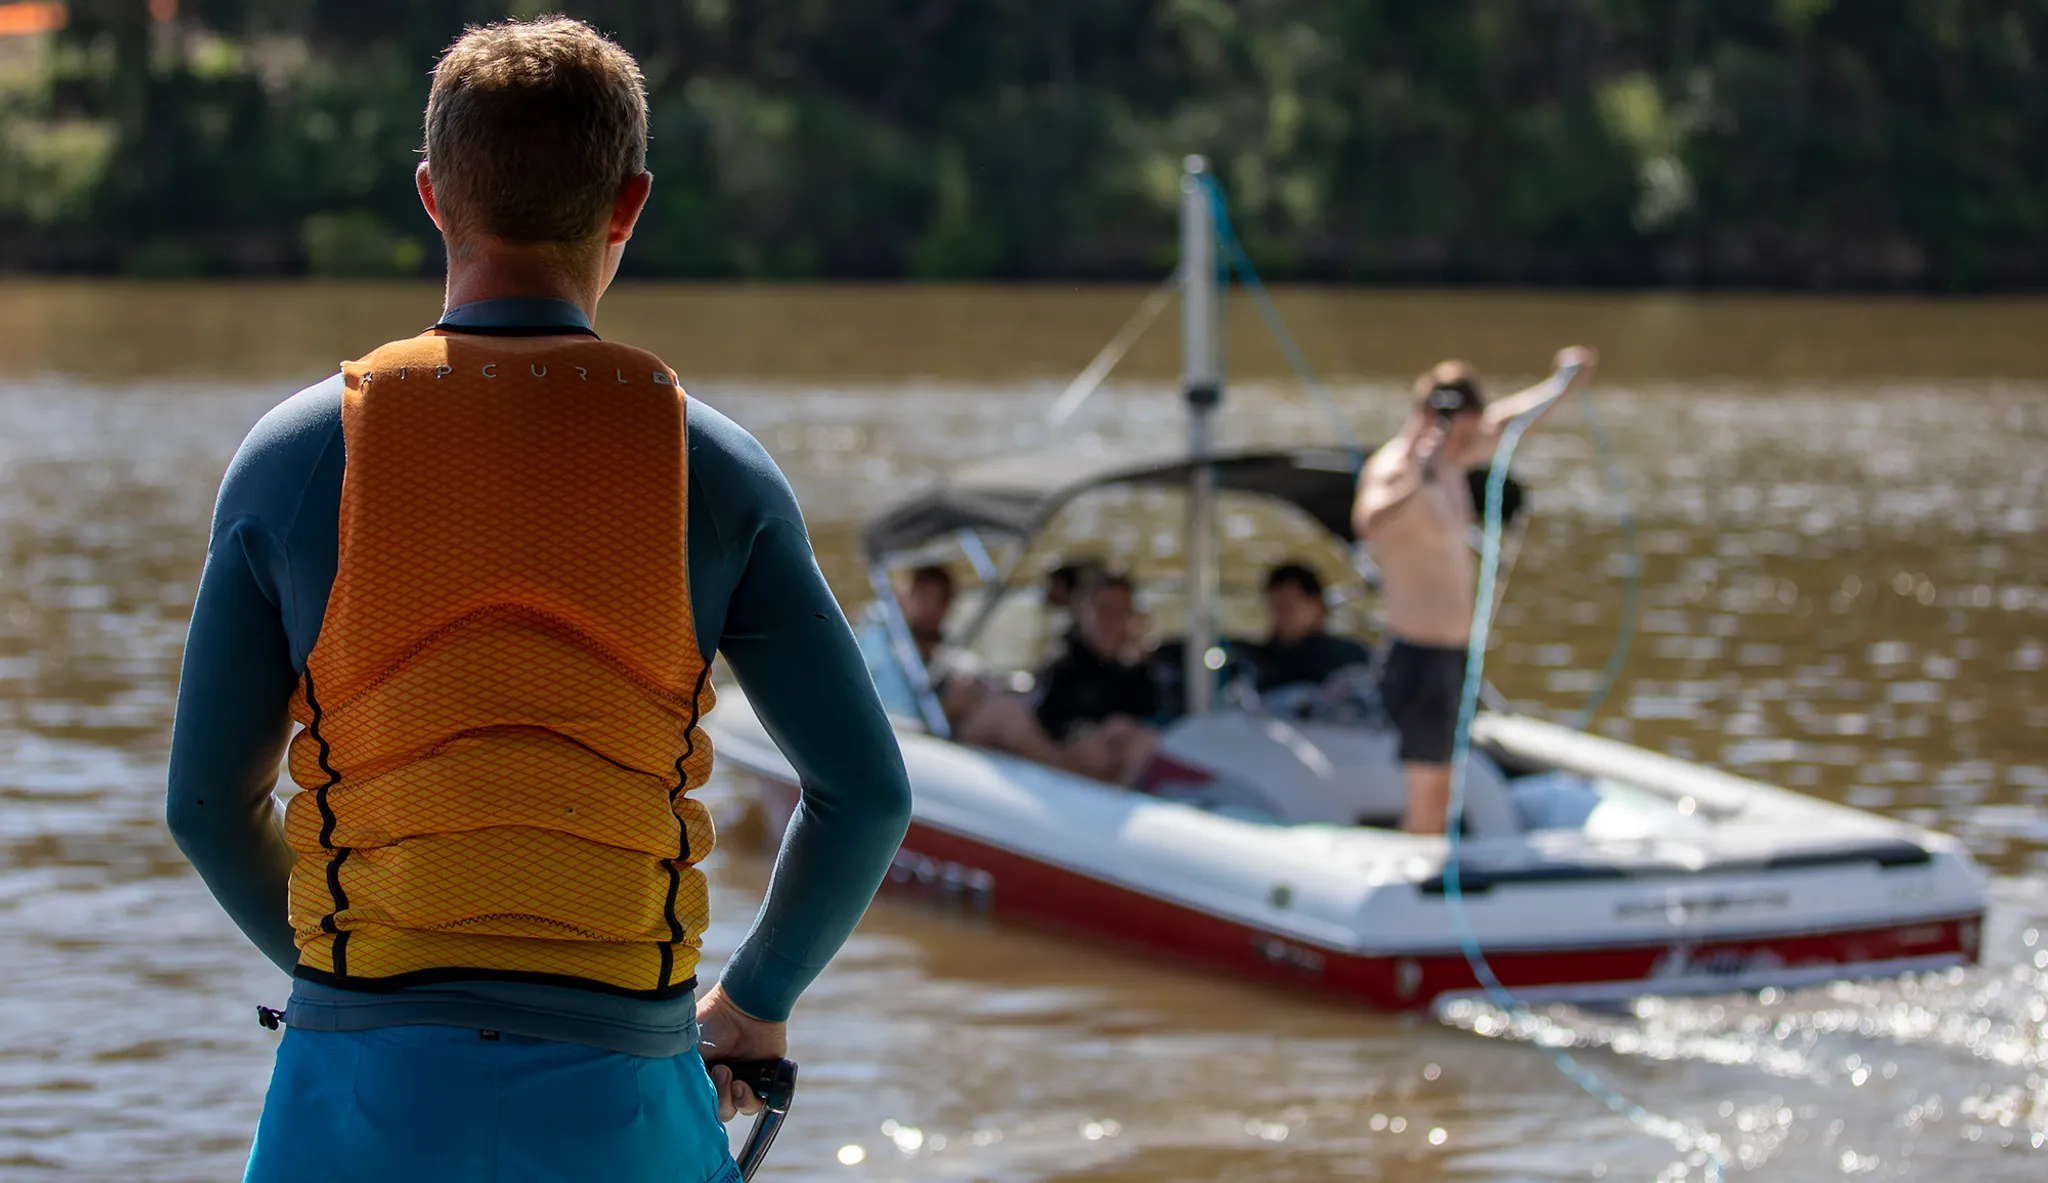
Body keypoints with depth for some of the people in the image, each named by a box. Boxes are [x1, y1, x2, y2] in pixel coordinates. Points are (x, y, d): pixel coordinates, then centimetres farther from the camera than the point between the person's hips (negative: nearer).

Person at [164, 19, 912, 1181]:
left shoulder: (296, 456, 0)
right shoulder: (715, 470, 0)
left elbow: (208, 802, 6)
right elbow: (867, 793, 2)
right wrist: (757, 1000, 19)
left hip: (366, 1087, 0)